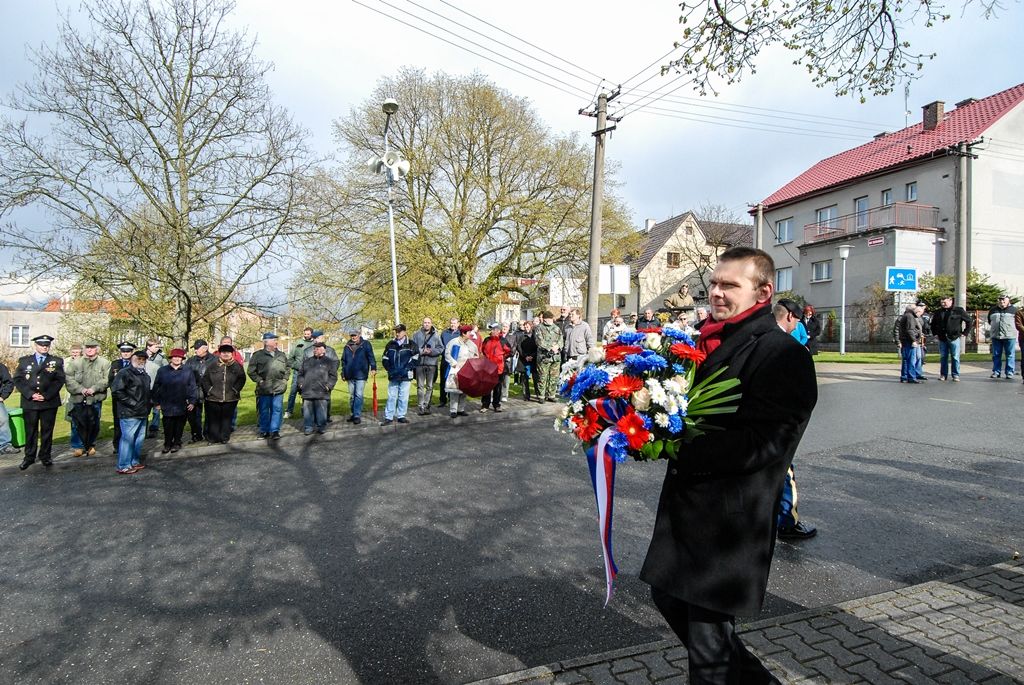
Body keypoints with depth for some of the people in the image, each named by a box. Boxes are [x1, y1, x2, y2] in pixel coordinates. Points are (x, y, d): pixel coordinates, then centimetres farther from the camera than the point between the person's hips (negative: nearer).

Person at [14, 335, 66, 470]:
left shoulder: (57, 361, 7)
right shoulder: (24, 360, 10)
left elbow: (59, 380, -1)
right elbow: (18, 380, 3)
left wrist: (46, 396, -11)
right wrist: (31, 394, -10)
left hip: (49, 402, -1)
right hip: (29, 402, 1)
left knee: (47, 430, 5)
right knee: (30, 431, 4)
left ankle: (46, 456, 15)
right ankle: (29, 457, 14)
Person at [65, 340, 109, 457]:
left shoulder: (105, 363, 2)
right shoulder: (76, 363, 6)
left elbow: (107, 380, -5)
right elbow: (69, 378, -1)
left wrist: (94, 388, -16)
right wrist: (80, 389, -13)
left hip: (95, 399, -1)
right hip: (79, 399, 1)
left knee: (94, 424, 6)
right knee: (80, 424, 3)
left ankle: (91, 445, 22)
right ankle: (81, 446, 16)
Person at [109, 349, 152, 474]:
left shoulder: (145, 375, 20)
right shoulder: (124, 373, -8)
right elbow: (116, 391, -17)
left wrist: (150, 403, 14)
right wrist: (132, 403, -17)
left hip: (143, 413, 8)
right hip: (129, 413, -8)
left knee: (139, 438, 13)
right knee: (128, 439, -6)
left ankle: (135, 461, 24)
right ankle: (124, 466, 0)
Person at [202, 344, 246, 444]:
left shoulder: (237, 366, 4)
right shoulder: (212, 366, 5)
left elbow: (242, 379, 4)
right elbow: (205, 380, 8)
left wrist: (235, 390, -4)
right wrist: (209, 390, -1)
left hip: (230, 399, 0)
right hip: (213, 398, 0)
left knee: (227, 418, 6)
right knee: (213, 419, 5)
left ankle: (224, 438, 16)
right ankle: (213, 437, 16)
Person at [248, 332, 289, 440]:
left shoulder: (282, 355, 11)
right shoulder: (258, 355, -1)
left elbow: (288, 368, 22)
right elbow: (251, 371, 0)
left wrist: (285, 379, 10)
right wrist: (259, 380, -7)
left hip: (279, 389, 3)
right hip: (264, 389, -3)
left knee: (277, 410, 1)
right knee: (264, 411, 7)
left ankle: (275, 431, 9)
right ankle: (264, 431, 19)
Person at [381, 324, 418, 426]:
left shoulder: (411, 344, 0)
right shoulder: (390, 344, 9)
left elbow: (416, 359, -4)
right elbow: (384, 359, 12)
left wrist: (405, 369, -11)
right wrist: (389, 369, -2)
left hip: (406, 376, -2)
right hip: (393, 376, 2)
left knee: (403, 397, 4)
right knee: (391, 397, 4)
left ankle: (401, 416, 15)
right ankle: (388, 417, 8)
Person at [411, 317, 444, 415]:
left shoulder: (436, 335, 5)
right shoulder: (416, 334, 4)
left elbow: (441, 348, 2)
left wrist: (431, 351, -12)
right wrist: (422, 351, -13)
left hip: (432, 364, 1)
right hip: (420, 363, -1)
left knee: (430, 386, 7)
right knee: (420, 386, 1)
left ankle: (426, 405, 15)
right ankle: (420, 406, 4)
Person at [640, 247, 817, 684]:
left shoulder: (781, 354, -15)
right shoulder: (710, 343, 11)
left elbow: (764, 440, -24)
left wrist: (682, 452, -23)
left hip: (731, 514, -9)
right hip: (686, 500, 9)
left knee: (707, 631, 7)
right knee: (669, 595, 23)